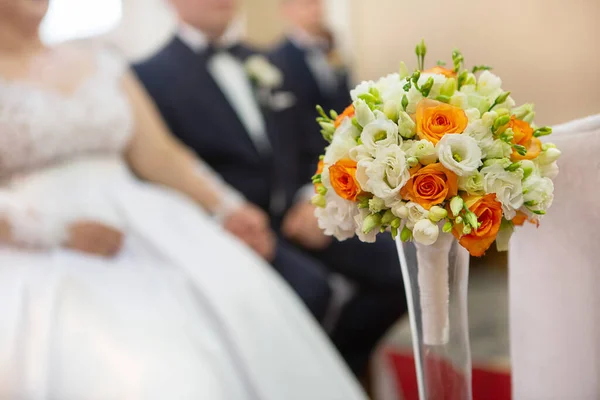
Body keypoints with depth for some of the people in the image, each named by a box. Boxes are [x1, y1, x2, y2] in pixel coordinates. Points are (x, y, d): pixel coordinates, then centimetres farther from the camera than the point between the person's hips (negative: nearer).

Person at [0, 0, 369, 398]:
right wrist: (59, 232, -17)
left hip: (142, 228, 5)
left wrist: (227, 209, 0)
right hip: (38, 257, -4)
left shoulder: (102, 66, 19)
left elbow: (161, 157, 13)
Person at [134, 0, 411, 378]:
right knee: (309, 287, -33)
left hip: (296, 214, 6)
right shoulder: (152, 72, -3)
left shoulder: (262, 63, 18)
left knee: (398, 267, -10)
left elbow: (301, 142, 18)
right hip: (230, 224, -6)